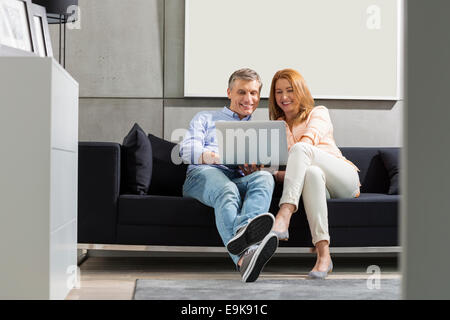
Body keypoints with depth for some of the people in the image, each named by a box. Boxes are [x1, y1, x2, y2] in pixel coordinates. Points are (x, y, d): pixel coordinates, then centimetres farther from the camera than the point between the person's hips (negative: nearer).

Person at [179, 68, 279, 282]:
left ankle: (245, 228, -65)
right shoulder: (206, 119, 26)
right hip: (203, 174, -2)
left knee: (265, 178, -34)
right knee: (226, 191, -39)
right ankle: (244, 256, -67)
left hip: (242, 179, 2)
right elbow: (187, 151, 8)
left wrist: (254, 168, -8)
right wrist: (225, 157, -12)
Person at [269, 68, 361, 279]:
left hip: (344, 180, -1)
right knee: (312, 172, -38)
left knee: (300, 149, -31)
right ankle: (323, 254, -51)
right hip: (311, 181, 2)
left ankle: (284, 215, -52)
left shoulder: (318, 113, 15)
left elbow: (308, 140, -8)